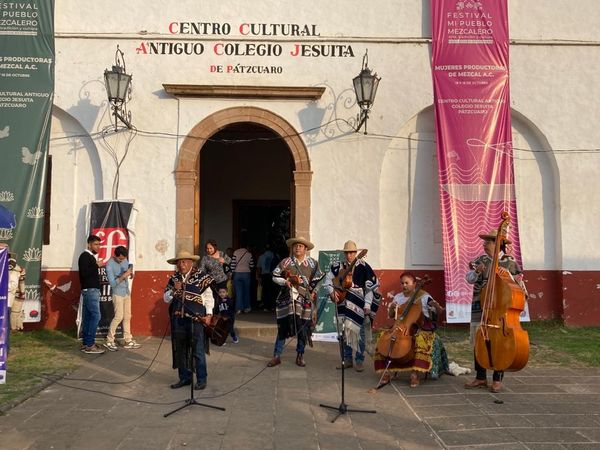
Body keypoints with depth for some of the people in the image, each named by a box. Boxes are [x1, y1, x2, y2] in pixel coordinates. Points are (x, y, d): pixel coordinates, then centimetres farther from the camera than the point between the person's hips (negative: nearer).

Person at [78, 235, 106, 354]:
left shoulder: (90, 256, 18)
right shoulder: (85, 256, -10)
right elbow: (84, 273, -23)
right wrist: (97, 265, -17)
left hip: (91, 290, 10)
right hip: (90, 290, -10)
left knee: (87, 317, 9)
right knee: (95, 316, -12)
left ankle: (85, 343, 12)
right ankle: (89, 345, -10)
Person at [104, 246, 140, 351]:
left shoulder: (125, 260, 0)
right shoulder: (110, 265, -18)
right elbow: (112, 283, -20)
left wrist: (130, 273, -8)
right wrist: (124, 276, -30)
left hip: (127, 292, 7)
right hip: (118, 294, -7)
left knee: (127, 317, 8)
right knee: (118, 317, -9)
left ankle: (128, 341, 14)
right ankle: (109, 341, 5)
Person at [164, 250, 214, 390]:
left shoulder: (201, 277, -2)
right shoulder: (174, 278, 12)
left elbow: (208, 297, -1)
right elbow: (166, 298, 12)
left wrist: (208, 314, -10)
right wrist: (174, 290, -7)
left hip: (195, 319, -5)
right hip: (178, 319, 5)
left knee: (198, 350, 1)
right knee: (180, 350, 12)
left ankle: (201, 379, 13)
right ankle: (184, 378, 26)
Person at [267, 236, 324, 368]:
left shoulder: (313, 263, 4)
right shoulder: (285, 262, 4)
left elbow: (319, 280, 7)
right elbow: (275, 276, 7)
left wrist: (313, 293, -3)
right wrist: (285, 282, -9)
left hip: (304, 300, 0)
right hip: (286, 299, 0)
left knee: (303, 329, 3)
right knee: (282, 327, 1)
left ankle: (300, 356, 20)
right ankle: (276, 356, 11)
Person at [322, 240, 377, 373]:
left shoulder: (363, 267, -6)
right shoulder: (338, 266, 7)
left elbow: (370, 288, -6)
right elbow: (327, 281, 12)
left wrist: (367, 305, -12)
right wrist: (331, 292, -6)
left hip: (357, 304, -4)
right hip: (343, 304, 4)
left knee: (357, 331, -1)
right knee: (344, 332, 11)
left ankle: (360, 360, 12)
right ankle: (347, 359, 23)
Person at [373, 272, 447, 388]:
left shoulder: (423, 297, -4)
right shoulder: (398, 297, 9)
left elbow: (439, 311, -10)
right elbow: (390, 315, 13)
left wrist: (436, 306, -33)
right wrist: (391, 307, -8)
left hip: (420, 328, -4)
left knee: (420, 339, -36)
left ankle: (415, 373, -25)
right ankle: (387, 371, -8)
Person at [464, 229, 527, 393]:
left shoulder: (509, 262, 1)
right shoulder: (481, 260, 10)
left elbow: (519, 281, 7)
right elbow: (469, 278, 4)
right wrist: (476, 271, -14)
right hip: (480, 308, 3)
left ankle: (497, 379, 14)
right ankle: (481, 378, 17)